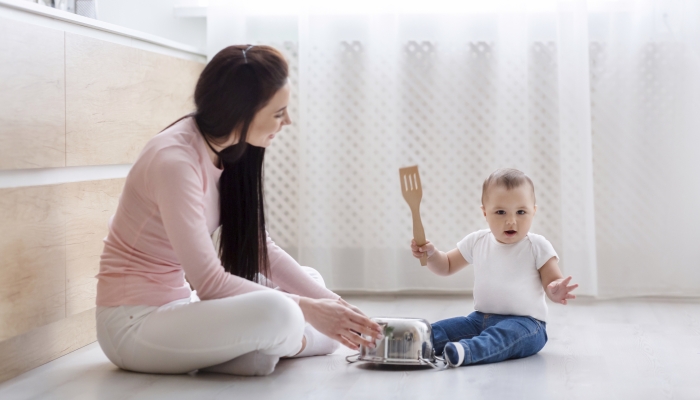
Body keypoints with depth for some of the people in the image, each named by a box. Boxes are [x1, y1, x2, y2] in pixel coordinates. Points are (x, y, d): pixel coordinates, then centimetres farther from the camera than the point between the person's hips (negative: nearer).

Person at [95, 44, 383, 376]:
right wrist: (307, 311, -21)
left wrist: (333, 302, -5)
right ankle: (289, 339, 1)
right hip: (133, 323, -9)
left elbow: (261, 249, 5)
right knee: (275, 313, -30)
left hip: (177, 305, 9)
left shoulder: (229, 153, 1)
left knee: (309, 279, 11)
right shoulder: (175, 161, -25)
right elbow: (209, 283, -25)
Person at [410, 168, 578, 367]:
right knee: (437, 330, -15)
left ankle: (466, 351, -62)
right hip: (481, 319, 6)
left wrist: (556, 292, -31)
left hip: (524, 322, -5)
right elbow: (447, 266, 20)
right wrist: (430, 253, -1)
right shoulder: (477, 242, 8)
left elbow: (553, 281, -6)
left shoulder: (537, 247, -4)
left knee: (503, 334, -38)